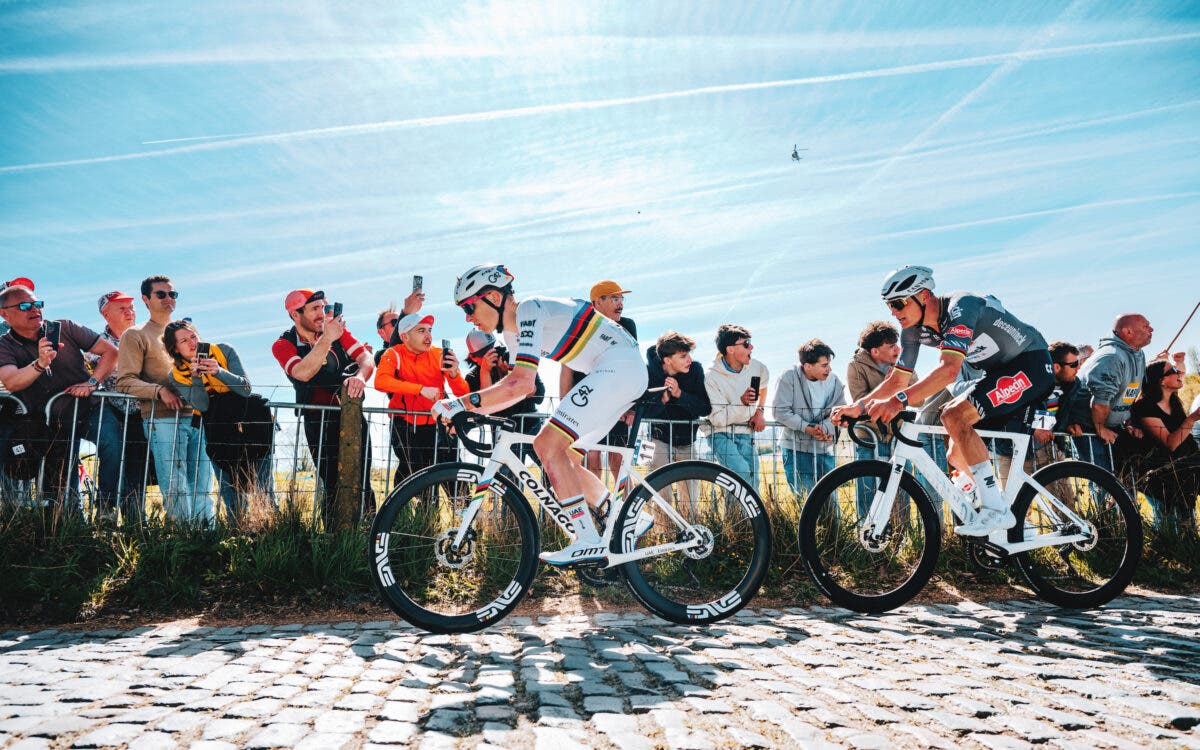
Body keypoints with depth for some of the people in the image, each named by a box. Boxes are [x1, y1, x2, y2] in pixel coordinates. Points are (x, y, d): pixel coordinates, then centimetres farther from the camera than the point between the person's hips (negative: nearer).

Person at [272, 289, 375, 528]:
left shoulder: (338, 330, 6)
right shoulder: (283, 345, -2)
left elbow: (366, 358, -5)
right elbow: (303, 373, -22)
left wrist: (360, 376, -28)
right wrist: (326, 339, -31)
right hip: (319, 421, -2)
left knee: (361, 482, -3)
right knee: (333, 485, -8)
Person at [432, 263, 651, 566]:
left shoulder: (528, 311, -16)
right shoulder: (514, 330, 14)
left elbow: (522, 384, -26)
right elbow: (517, 385, 18)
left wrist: (463, 402, -23)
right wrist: (470, 411, 7)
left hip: (619, 367, -10)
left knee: (547, 444, -17)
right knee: (562, 457, 10)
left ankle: (588, 542, -17)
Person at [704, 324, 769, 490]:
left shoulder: (756, 367, -2)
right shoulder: (712, 377, -18)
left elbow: (763, 387, 25)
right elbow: (717, 419, -21)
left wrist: (760, 411, 11)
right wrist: (742, 402, -33)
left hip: (745, 434, 5)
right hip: (721, 434, -5)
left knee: (752, 484, 0)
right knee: (742, 471, -28)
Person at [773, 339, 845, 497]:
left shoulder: (834, 381, 3)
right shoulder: (789, 378, -7)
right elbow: (780, 411, -11)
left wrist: (824, 428, -18)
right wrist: (807, 428, -19)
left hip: (824, 448, 4)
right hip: (796, 448, -4)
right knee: (802, 496, -8)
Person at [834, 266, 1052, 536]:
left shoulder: (960, 307, -29)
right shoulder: (913, 329, -3)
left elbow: (949, 369, -42)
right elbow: (898, 378, 0)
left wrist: (899, 401, -52)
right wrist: (859, 406, -15)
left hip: (1031, 364, -9)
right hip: (1000, 372, 9)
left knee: (954, 416, -28)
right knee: (958, 457, 3)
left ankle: (996, 511, -22)